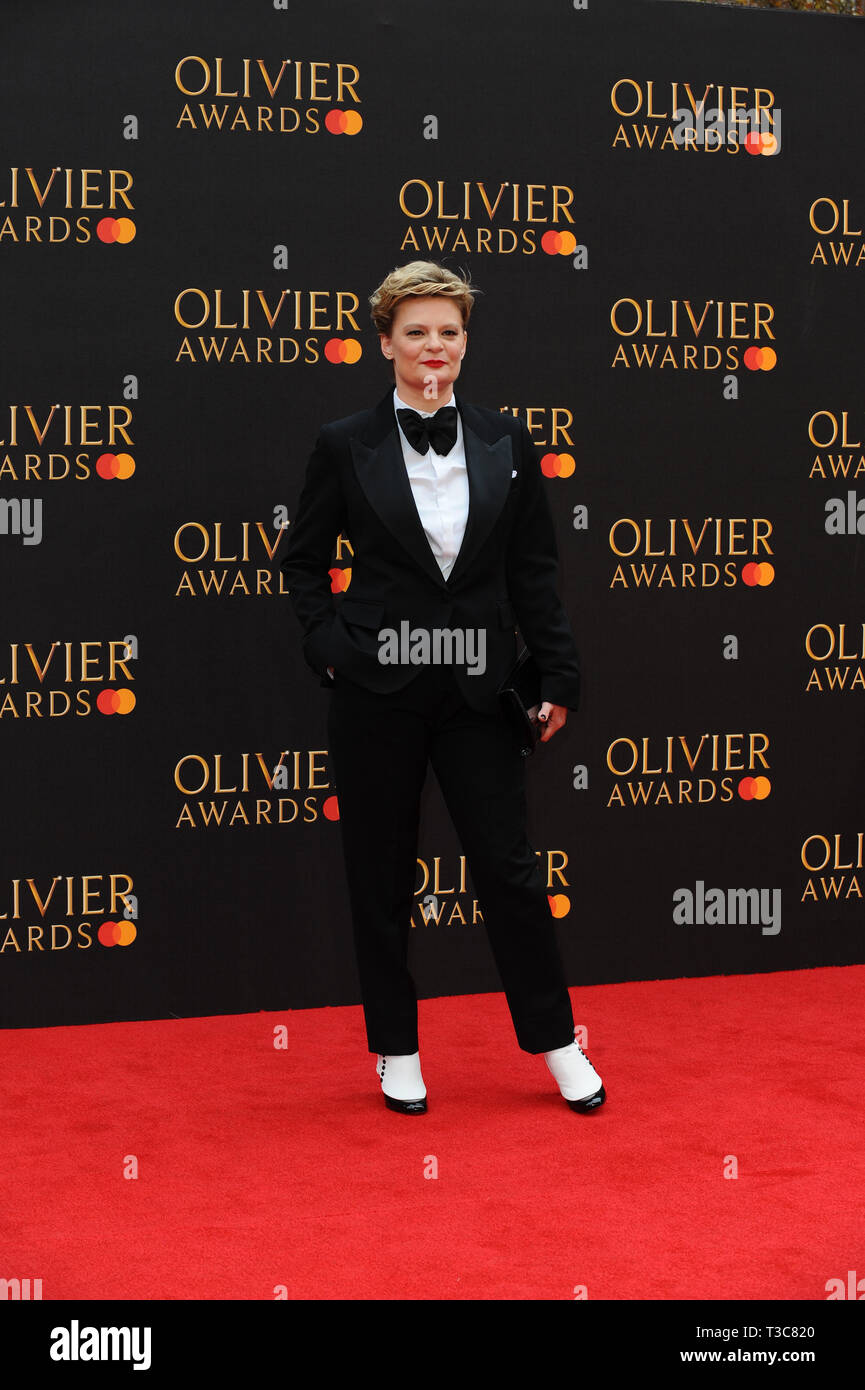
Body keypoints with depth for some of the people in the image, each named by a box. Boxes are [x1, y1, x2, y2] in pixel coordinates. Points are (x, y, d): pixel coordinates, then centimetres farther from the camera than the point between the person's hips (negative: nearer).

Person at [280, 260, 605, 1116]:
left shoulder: (506, 443, 6)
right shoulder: (345, 445, 0)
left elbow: (534, 572, 8)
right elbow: (303, 560, 8)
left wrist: (557, 678, 4)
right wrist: (330, 645, -5)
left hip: (477, 688, 1)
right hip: (378, 690, -1)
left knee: (507, 866, 2)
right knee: (381, 875, 7)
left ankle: (556, 1043, 17)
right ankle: (396, 1052, 21)